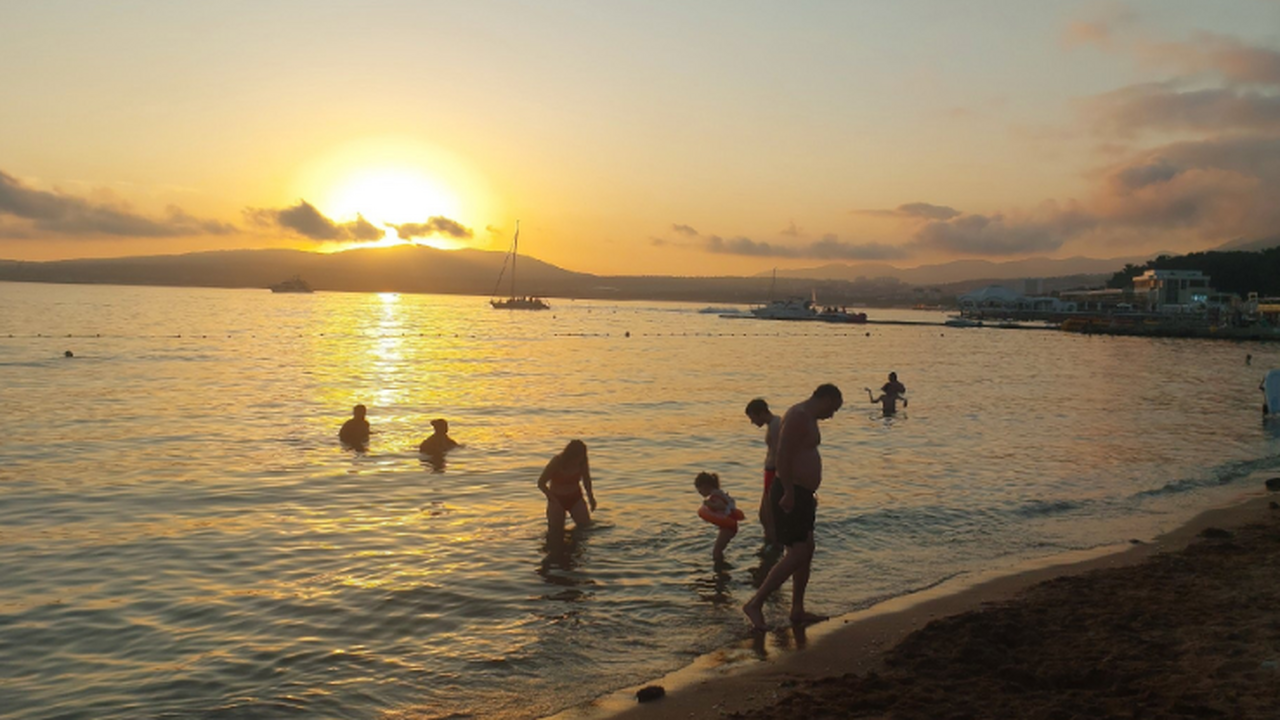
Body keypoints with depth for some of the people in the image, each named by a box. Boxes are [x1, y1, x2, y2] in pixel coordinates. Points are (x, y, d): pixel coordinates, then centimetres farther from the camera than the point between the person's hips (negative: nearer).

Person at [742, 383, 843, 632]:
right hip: (791, 495, -11)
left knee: (806, 551, 14)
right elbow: (783, 454, -25)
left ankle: (798, 611, 22)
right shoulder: (799, 415, -15)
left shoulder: (808, 418, 18)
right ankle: (755, 604, -7)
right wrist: (789, 493, -25)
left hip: (801, 494, 11)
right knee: (798, 553, -12)